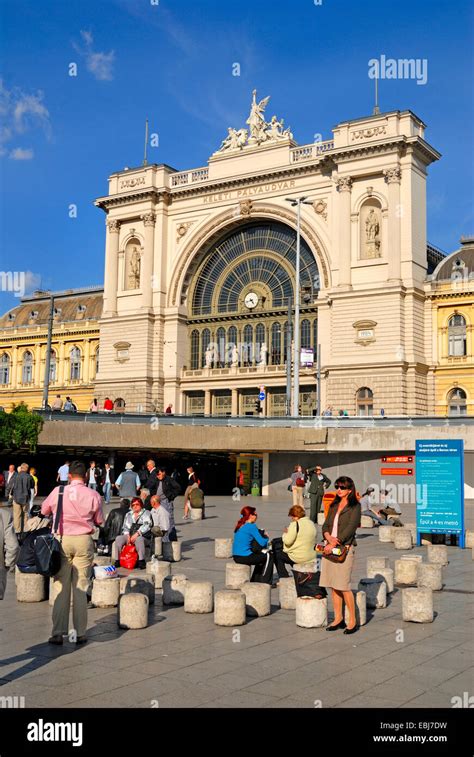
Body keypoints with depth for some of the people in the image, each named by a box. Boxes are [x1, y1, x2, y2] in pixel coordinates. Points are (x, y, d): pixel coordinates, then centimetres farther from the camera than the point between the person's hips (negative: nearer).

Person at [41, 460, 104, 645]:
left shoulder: (58, 492, -4)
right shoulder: (93, 495, -6)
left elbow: (44, 510, 13)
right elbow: (99, 521, 4)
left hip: (62, 540, 0)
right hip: (84, 541, 0)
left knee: (60, 587, 6)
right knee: (81, 588, 6)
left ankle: (58, 633, 6)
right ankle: (80, 633, 9)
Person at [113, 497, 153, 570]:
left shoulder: (146, 513, 10)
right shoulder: (128, 514, 24)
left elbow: (147, 525, -6)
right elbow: (125, 526, 14)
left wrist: (137, 534, -18)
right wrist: (127, 535, -7)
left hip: (142, 536, -4)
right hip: (130, 536, 4)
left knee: (139, 539, -39)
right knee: (118, 539, -22)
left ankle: (141, 561, -36)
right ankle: (118, 560, -16)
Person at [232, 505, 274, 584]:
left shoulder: (239, 526, 12)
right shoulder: (251, 526, -14)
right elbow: (262, 543, -12)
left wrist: (263, 536, 13)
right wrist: (266, 538, 8)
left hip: (236, 557, 9)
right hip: (244, 557, -9)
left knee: (261, 556, 29)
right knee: (268, 556, 10)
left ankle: (255, 580, 34)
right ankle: (265, 582, 16)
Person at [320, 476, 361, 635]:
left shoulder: (355, 506, -3)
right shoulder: (334, 505, 16)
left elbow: (350, 528, -12)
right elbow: (325, 525, 12)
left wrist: (333, 544, -15)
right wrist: (329, 538, -9)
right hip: (330, 547, 6)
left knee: (343, 586, -8)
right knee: (333, 585, 7)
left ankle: (353, 620, 3)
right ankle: (338, 618, 16)